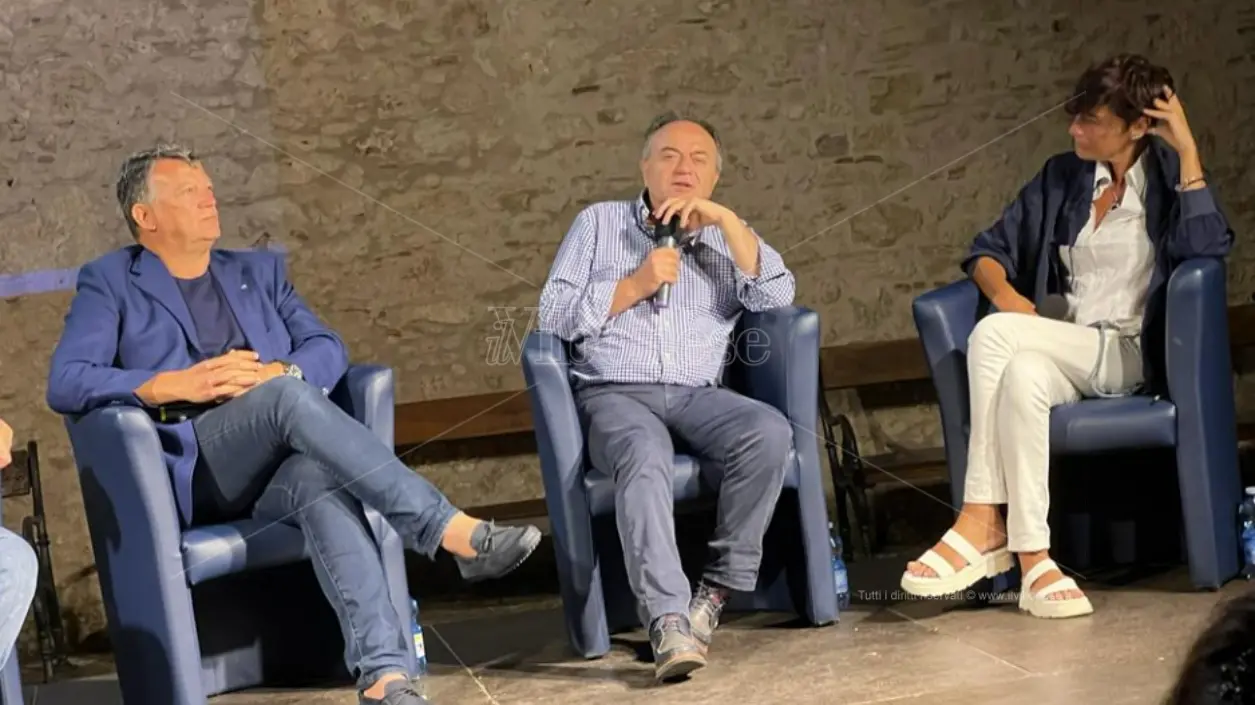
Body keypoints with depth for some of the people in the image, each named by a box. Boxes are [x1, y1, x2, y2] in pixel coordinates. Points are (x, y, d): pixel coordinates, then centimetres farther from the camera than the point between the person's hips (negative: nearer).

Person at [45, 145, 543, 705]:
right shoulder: (109, 282, 13)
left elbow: (328, 349, 13)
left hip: (282, 464, 3)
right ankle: (452, 532, -40)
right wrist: (175, 385, -14)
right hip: (193, 469, -3)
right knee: (290, 395, -33)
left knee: (324, 484, -35)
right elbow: (64, 385, -2)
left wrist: (275, 375, -10)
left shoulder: (259, 271, 26)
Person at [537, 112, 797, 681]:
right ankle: (668, 620, -47)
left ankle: (720, 587, -21)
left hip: (697, 396, 2)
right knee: (645, 457, -37)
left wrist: (725, 220, -5)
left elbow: (777, 296, 1)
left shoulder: (726, 238, 21)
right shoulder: (599, 222, 18)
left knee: (770, 432, -30)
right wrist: (636, 284, -2)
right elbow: (553, 317, 7)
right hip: (614, 395, -2)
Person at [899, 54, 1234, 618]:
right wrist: (1005, 292, -8)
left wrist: (1187, 148, -13)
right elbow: (989, 250, 14)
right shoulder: (1061, 177, 15)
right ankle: (1032, 560, -40)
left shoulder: (1167, 176, 5)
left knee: (993, 335, -29)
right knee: (1022, 375, -34)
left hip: (1132, 356, -4)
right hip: (1067, 353, 4)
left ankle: (984, 521, -27)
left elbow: (1208, 247, -15)